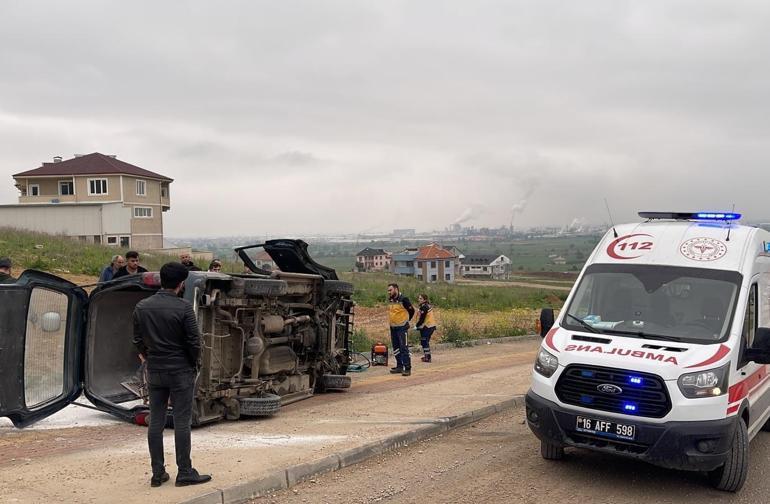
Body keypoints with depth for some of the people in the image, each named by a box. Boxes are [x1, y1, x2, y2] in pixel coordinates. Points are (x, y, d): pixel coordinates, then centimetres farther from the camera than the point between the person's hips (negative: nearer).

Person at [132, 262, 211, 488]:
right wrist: (194, 362, 5)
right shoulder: (183, 307, -15)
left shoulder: (142, 307, 1)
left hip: (154, 371, 5)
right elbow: (194, 341, -13)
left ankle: (157, 473, 15)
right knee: (182, 422, 1)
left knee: (155, 422, 10)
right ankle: (185, 473, 7)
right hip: (181, 370, -5)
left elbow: (137, 339, 10)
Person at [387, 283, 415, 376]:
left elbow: (412, 310, -5)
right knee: (396, 348, 12)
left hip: (402, 327, -8)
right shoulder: (390, 300, 8)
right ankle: (399, 366, 21)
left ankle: (407, 368, -9)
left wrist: (405, 320, 5)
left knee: (404, 348, -10)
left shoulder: (403, 299, -14)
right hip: (393, 327, 8)